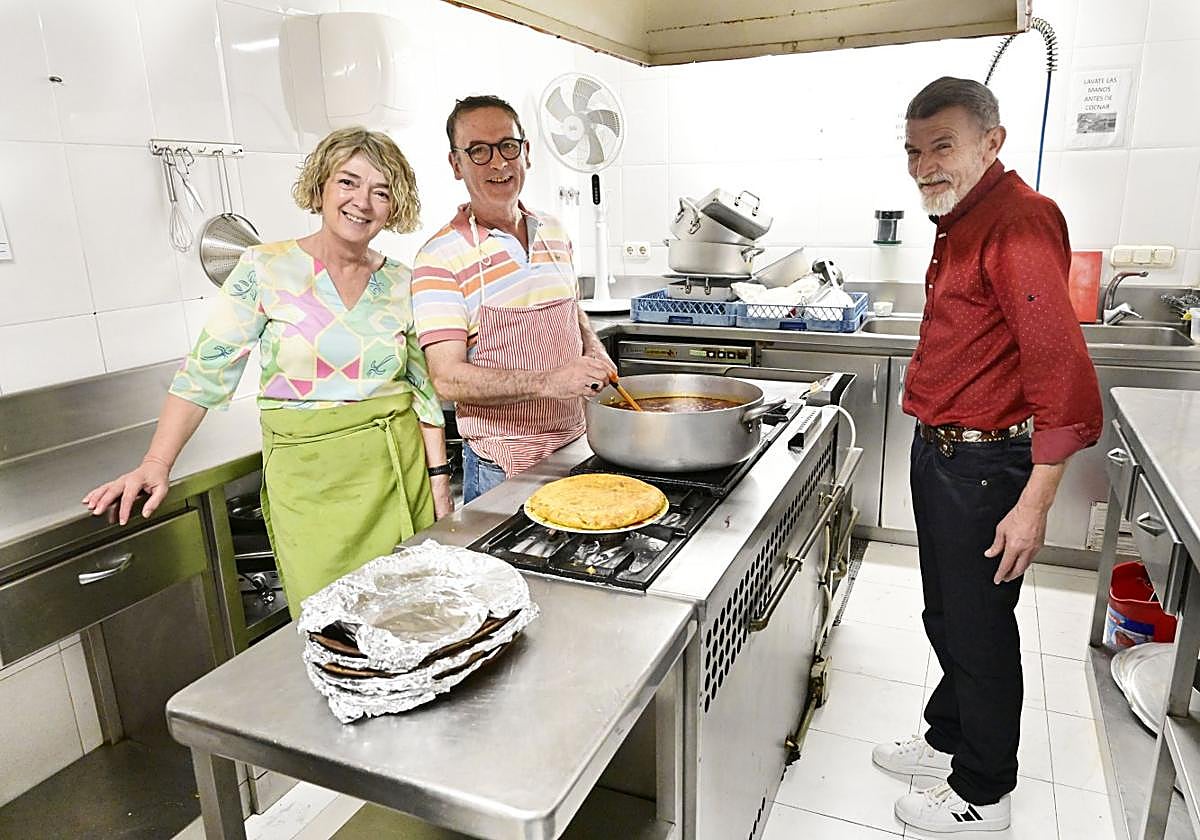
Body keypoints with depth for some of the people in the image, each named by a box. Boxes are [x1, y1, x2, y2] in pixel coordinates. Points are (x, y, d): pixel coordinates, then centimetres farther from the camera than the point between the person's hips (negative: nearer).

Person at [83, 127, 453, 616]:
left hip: (401, 467, 3)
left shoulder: (400, 283, 5)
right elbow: (204, 371, -3)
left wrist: (439, 478, 4)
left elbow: (425, 389, 8)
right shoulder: (267, 269, -3)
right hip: (310, 479, -2)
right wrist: (155, 464, -11)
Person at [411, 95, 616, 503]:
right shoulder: (440, 258, -14)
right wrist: (547, 382, -31)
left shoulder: (554, 233, 6)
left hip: (576, 443, 6)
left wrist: (595, 353, 0)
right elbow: (448, 378, -20)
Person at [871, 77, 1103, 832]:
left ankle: (983, 796, 28)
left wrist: (1034, 502, -24)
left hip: (985, 464, -9)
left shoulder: (1018, 221, -20)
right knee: (946, 618, 23)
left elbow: (1062, 371, -25)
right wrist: (936, 442, 19)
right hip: (939, 454, 9)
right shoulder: (962, 219, 11)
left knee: (980, 630, 7)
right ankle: (949, 740, 43)